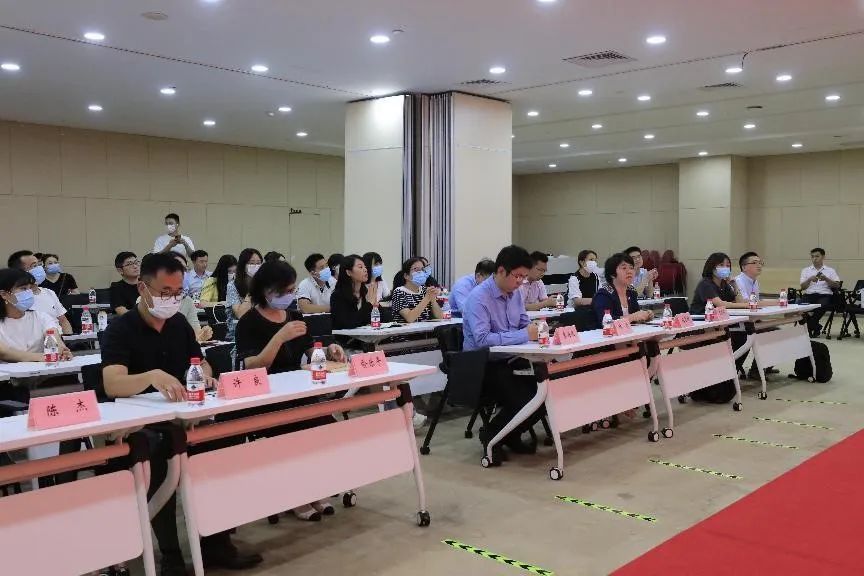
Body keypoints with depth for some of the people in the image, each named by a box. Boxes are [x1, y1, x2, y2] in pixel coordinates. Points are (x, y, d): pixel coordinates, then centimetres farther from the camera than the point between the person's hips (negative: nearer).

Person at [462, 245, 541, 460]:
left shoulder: (515, 293, 8)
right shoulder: (479, 297, -17)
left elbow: (524, 324, 17)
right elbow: (482, 339, -28)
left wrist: (534, 330, -9)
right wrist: (524, 335, -27)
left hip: (511, 360, 8)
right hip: (484, 366, -8)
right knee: (526, 402, -24)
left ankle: (511, 435, 11)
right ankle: (491, 435, 5)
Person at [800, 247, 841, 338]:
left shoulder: (830, 270, 15)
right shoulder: (806, 270, 19)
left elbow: (837, 285, 3)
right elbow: (802, 287, 8)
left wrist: (826, 279, -12)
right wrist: (810, 280, -11)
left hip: (824, 295, -1)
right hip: (809, 294, 1)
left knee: (822, 305, -37)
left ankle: (811, 326, -17)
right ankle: (816, 327, -14)